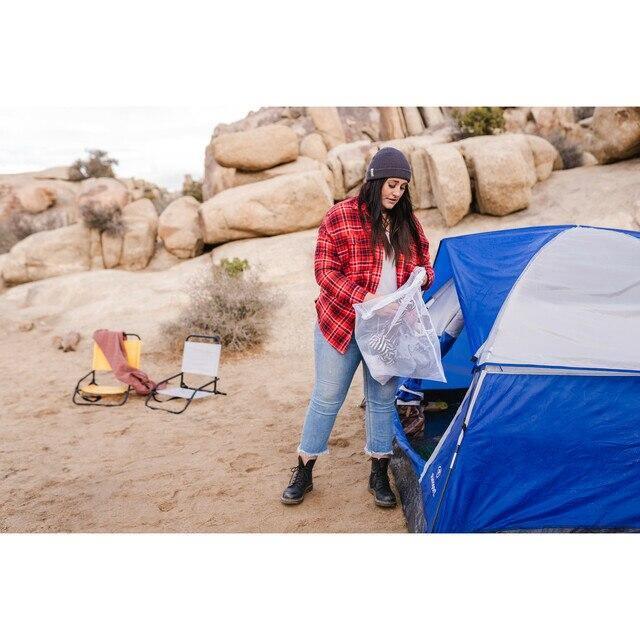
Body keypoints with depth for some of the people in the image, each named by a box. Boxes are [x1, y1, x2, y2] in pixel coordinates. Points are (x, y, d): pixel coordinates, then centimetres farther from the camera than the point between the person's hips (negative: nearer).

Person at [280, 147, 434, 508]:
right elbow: (326, 270, -11)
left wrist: (422, 276, -8)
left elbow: (426, 265, 18)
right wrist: (365, 298, -23)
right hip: (341, 324, -4)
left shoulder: (409, 223, 8)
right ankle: (304, 473, 22)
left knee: (383, 400, 12)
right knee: (326, 398, 4)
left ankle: (380, 476, 27)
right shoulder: (340, 217, -7)